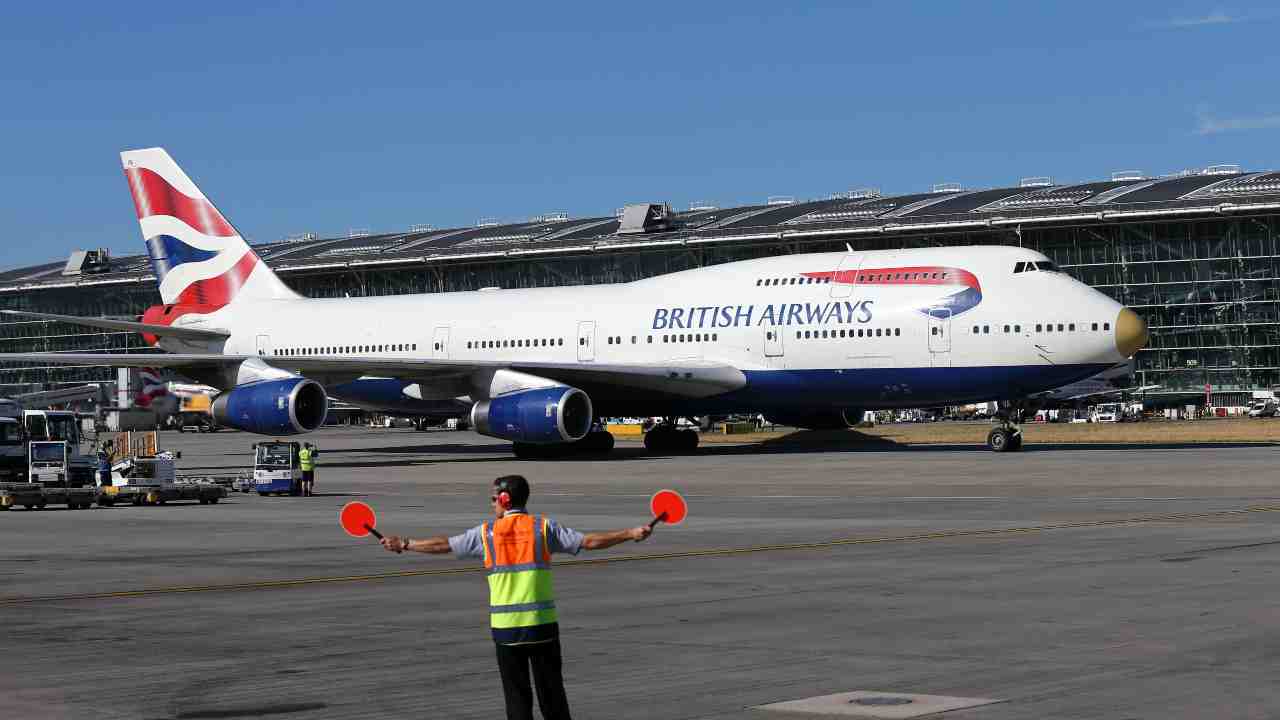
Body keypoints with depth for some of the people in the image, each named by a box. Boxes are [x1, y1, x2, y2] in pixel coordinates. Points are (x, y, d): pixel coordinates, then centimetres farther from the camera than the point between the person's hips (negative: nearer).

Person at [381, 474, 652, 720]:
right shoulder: (544, 527, 0)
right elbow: (588, 541, -4)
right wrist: (630, 534, 3)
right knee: (551, 690, 8)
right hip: (542, 623, 0)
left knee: (517, 693, 6)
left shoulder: (486, 532, 1)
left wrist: (404, 544, 20)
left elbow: (443, 545, 8)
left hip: (505, 626, 0)